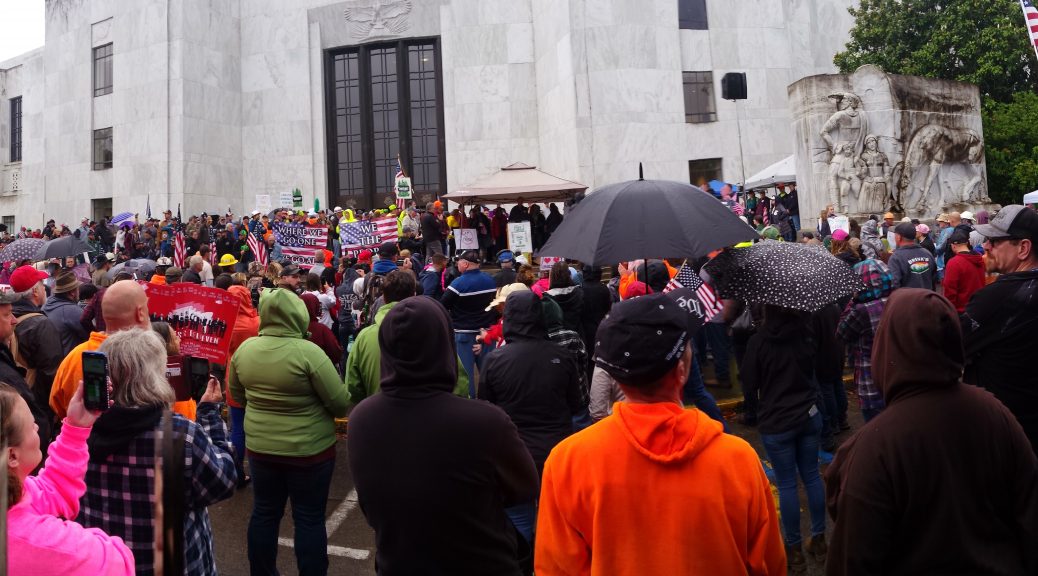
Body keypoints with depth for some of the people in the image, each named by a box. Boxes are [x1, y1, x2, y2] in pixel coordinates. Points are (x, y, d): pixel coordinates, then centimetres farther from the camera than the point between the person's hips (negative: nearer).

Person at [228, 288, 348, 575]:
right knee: (309, 518, 8)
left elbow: (237, 395, 12)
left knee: (264, 513, 19)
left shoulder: (244, 349, -4)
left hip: (259, 446, 5)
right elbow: (341, 404, -17)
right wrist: (312, 406, 4)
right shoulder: (308, 351, -22)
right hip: (309, 449, -5)